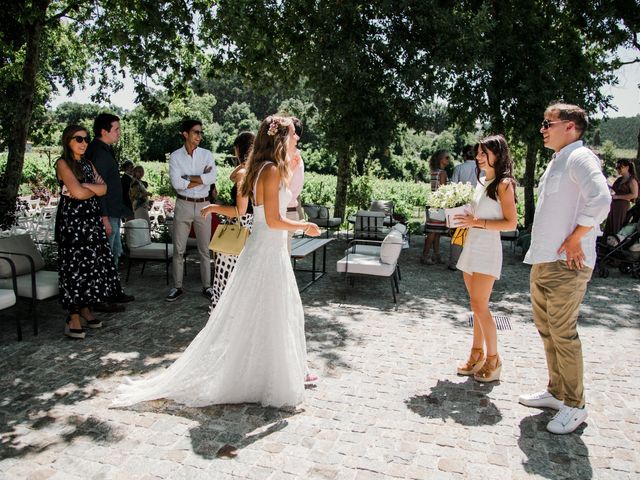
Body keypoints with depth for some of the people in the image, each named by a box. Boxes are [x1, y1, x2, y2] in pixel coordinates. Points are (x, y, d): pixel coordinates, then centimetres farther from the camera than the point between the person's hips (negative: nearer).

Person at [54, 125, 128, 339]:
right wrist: (94, 190, 3)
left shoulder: (88, 163, 17)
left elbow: (103, 188, 4)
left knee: (92, 264, 5)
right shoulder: (63, 163, -3)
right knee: (75, 265, -6)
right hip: (72, 219, -6)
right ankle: (73, 318, -1)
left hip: (92, 219, 6)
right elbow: (77, 192, -15)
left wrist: (85, 187, -12)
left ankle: (85, 309, 15)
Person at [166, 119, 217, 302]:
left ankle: (207, 286, 17)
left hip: (203, 205, 1)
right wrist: (201, 178, -11)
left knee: (205, 249, 8)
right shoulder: (175, 156, -1)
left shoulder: (207, 154, 2)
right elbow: (176, 183, -14)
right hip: (183, 205, -1)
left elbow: (211, 178, -15)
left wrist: (187, 177, -12)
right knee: (178, 249, 5)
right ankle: (177, 287, 15)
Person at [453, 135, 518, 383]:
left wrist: (477, 222, -20)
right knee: (477, 306, 12)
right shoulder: (482, 182, 15)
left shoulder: (503, 184, -8)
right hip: (471, 247, 8)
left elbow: (511, 223, -13)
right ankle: (477, 355, 21)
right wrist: (465, 219, 5)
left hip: (487, 249, -8)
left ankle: (493, 360, 6)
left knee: (479, 306, -8)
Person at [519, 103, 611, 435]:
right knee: (545, 328, 17)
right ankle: (556, 392, 31)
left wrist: (575, 240, -20)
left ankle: (574, 406, 12)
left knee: (563, 333, -3)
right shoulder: (556, 162, 18)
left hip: (566, 264, -10)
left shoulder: (580, 158, -12)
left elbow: (600, 201, -28)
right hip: (542, 261, 10)